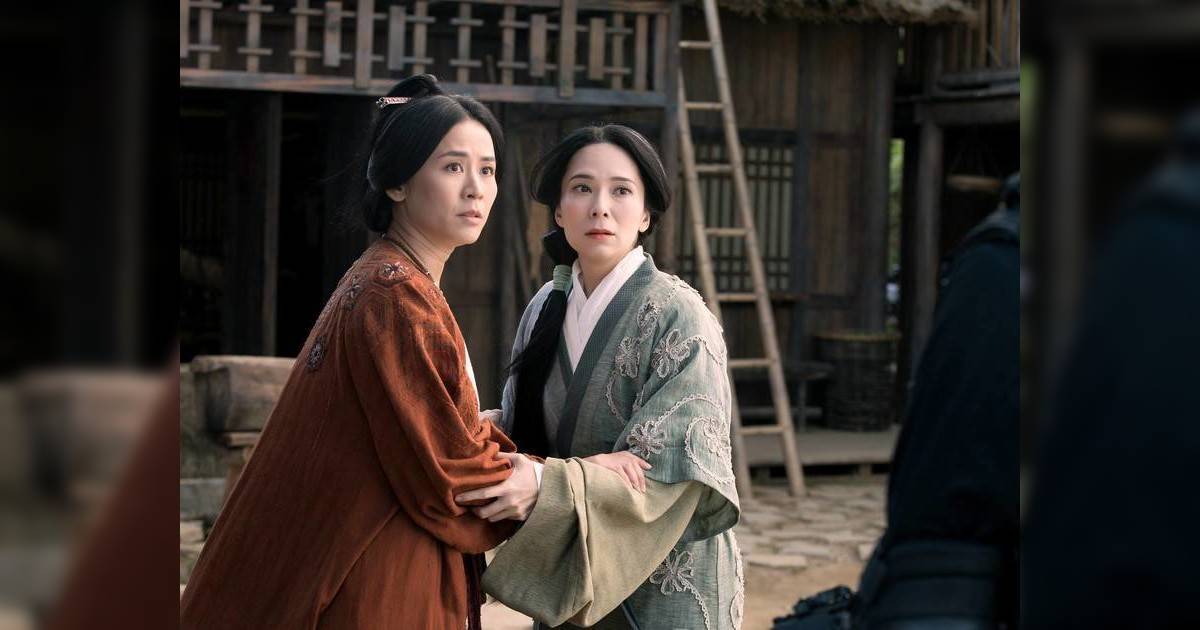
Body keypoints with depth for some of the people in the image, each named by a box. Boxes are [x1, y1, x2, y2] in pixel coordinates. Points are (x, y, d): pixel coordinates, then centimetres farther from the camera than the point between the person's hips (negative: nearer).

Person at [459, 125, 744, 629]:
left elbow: (667, 474, -20)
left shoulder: (676, 316, -15)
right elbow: (523, 432, 6)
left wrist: (550, 485, -35)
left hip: (662, 588, -5)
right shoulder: (546, 308, 2)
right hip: (568, 579, 5)